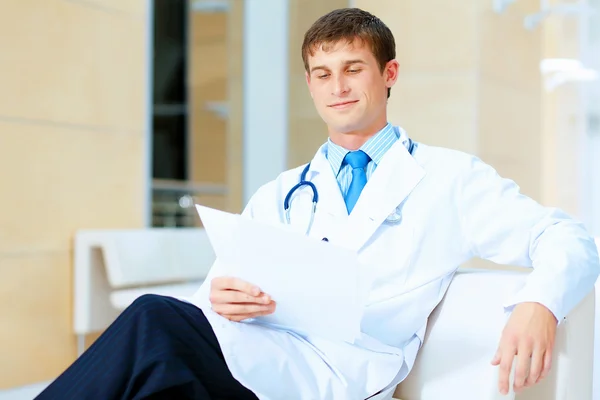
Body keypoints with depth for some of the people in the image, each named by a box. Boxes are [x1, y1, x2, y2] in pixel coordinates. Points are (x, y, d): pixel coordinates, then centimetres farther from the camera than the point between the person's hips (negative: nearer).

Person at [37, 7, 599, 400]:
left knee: (153, 319, -31)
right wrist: (221, 298, -8)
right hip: (256, 350, 4)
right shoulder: (276, 197, 28)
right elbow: (216, 287, 19)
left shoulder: (448, 179, 16)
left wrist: (539, 305, -15)